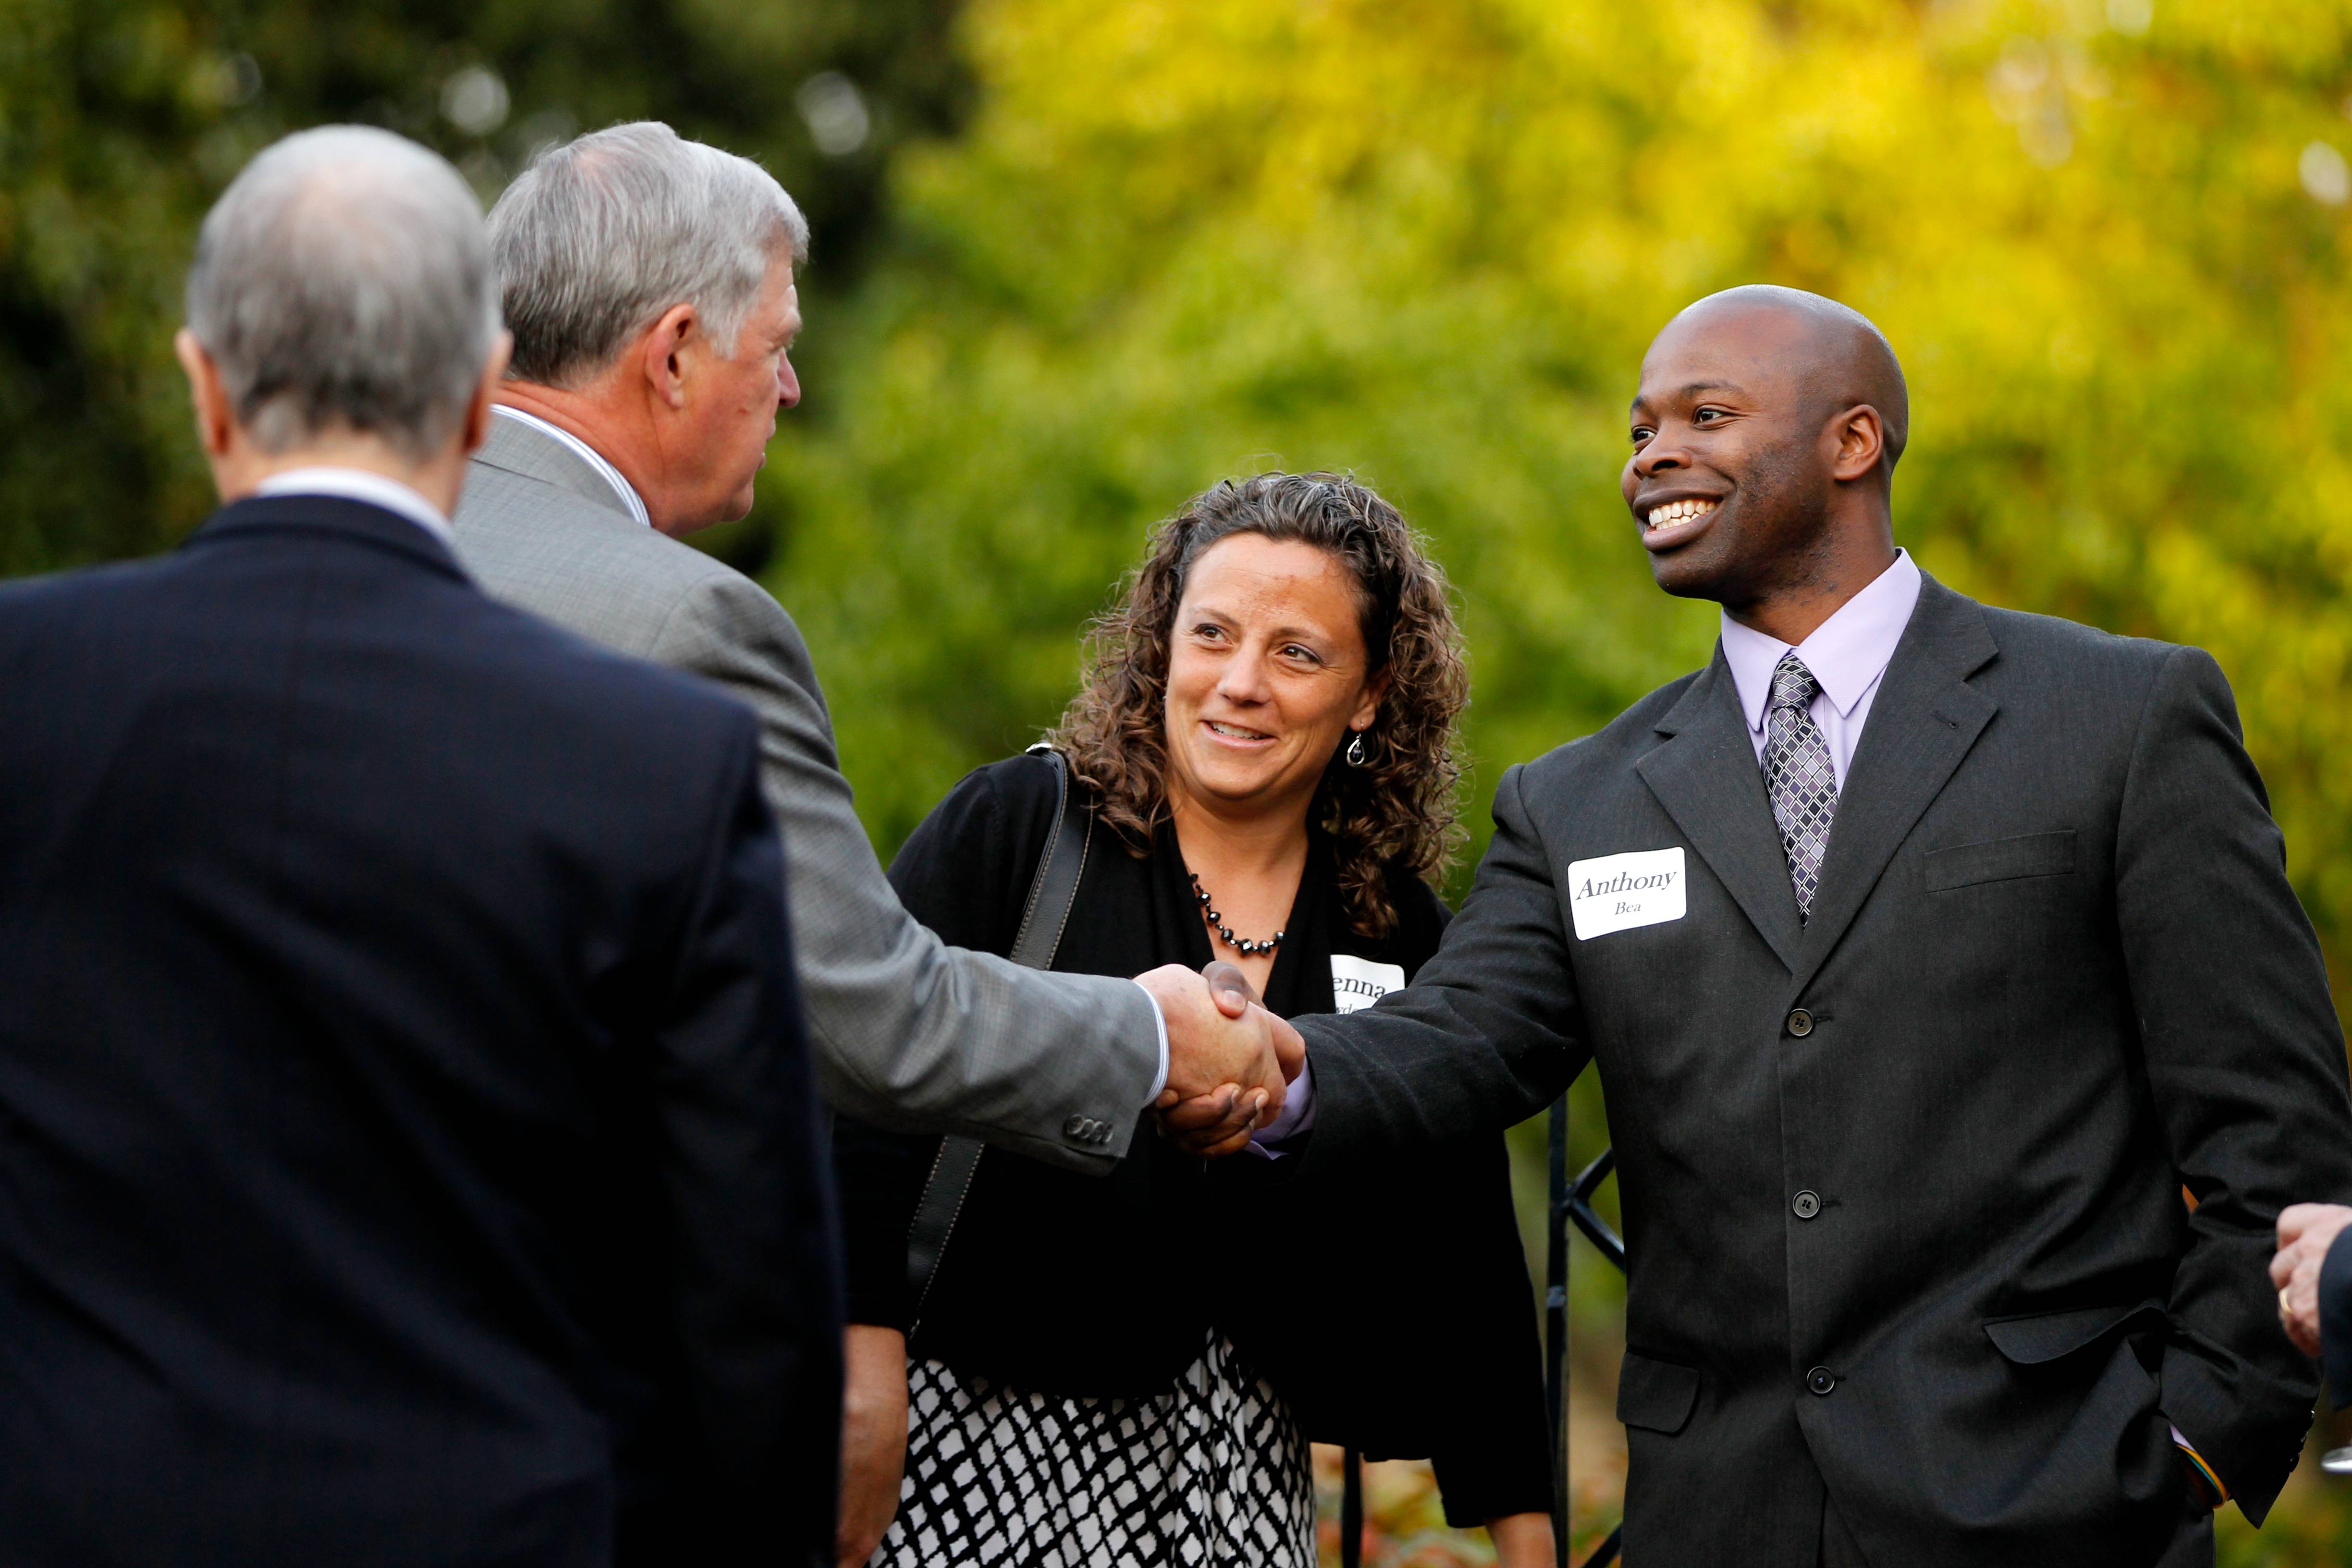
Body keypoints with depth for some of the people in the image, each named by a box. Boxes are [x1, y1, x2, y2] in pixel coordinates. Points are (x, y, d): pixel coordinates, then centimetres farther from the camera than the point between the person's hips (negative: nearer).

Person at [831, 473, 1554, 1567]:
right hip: (983, 1429, -3)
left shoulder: (1399, 934, 6)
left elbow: (1468, 1265, 8)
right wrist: (865, 1368, -18)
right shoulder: (1014, 828, -3)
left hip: (1237, 1469, 3)